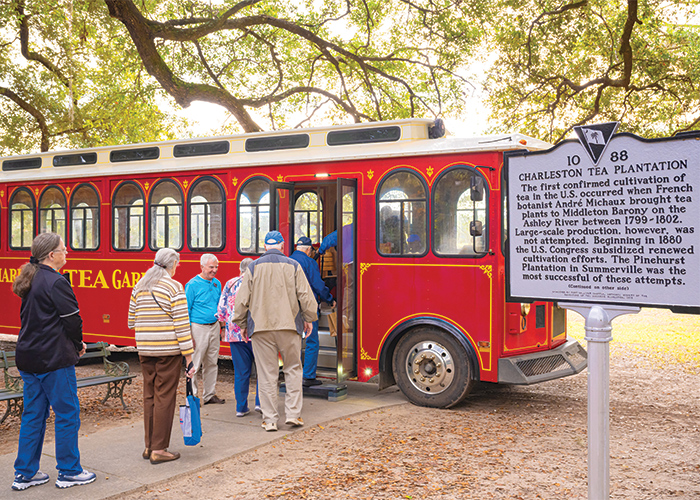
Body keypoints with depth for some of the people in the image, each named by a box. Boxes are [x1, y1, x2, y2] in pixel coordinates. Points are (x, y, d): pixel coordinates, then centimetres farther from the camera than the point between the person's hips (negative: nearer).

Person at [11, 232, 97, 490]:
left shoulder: (30, 281, 11)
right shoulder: (55, 282, -16)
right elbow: (72, 320, -17)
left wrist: (72, 344, 13)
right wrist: (78, 345, 3)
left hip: (28, 357, 9)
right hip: (54, 360, -9)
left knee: (33, 414, 14)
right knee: (67, 412, 2)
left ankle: (25, 474, 20)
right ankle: (69, 472, 11)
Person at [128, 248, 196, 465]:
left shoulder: (139, 287, 10)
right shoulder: (174, 288, -10)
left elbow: (132, 322, 13)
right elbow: (182, 325, -13)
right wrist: (189, 357, -10)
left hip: (144, 350, 6)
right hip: (168, 350, -6)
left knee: (149, 396, 14)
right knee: (164, 397, 0)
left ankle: (149, 446, 21)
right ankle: (159, 450, 5)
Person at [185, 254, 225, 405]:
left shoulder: (217, 284, 10)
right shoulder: (192, 285, -8)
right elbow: (187, 309, -8)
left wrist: (222, 326, 14)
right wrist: (188, 333, -12)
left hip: (214, 327, 6)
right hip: (198, 327, -6)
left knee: (212, 363, 11)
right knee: (194, 364, -4)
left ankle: (210, 395, 20)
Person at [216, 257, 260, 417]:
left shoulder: (230, 283, 7)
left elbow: (221, 309, 9)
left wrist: (224, 327, 22)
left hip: (234, 333, 3)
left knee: (241, 371, 8)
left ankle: (241, 407, 12)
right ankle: (260, 402, 3)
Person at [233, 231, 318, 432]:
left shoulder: (253, 267, 3)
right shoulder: (293, 266, 2)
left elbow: (242, 299, 3)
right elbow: (305, 296, 1)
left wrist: (242, 324, 15)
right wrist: (309, 319, 14)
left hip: (260, 328, 0)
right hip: (289, 325, 0)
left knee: (267, 374, 5)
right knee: (293, 369, 13)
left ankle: (269, 420, 8)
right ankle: (293, 413, 9)